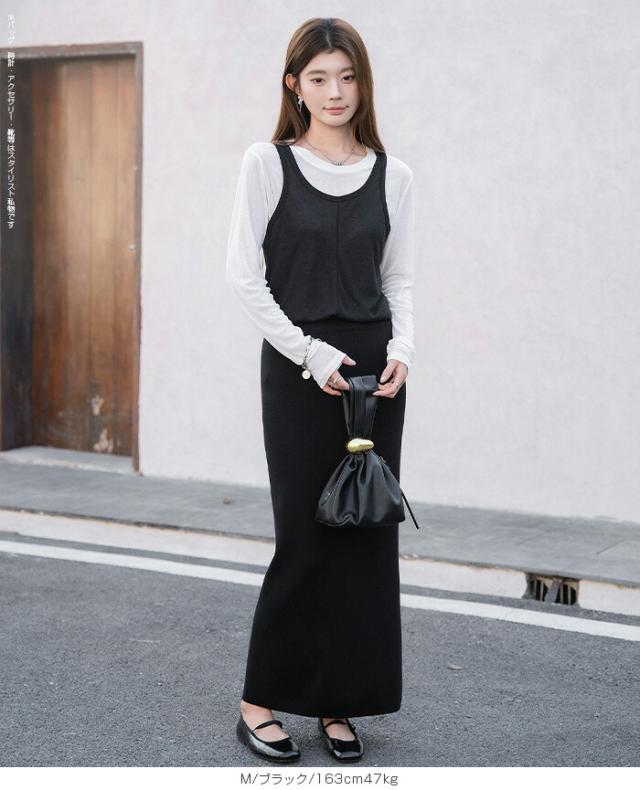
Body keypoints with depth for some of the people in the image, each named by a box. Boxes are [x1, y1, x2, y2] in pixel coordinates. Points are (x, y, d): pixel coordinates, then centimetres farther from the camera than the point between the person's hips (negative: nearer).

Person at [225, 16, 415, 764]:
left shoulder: (393, 175, 7)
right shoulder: (267, 162, -2)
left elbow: (399, 278, 11)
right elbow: (244, 273, -5)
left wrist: (401, 350, -7)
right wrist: (310, 352, -12)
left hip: (375, 370, 4)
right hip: (298, 368, -3)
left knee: (367, 534, 4)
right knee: (306, 536, -4)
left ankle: (339, 703, 17)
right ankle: (260, 701, 12)